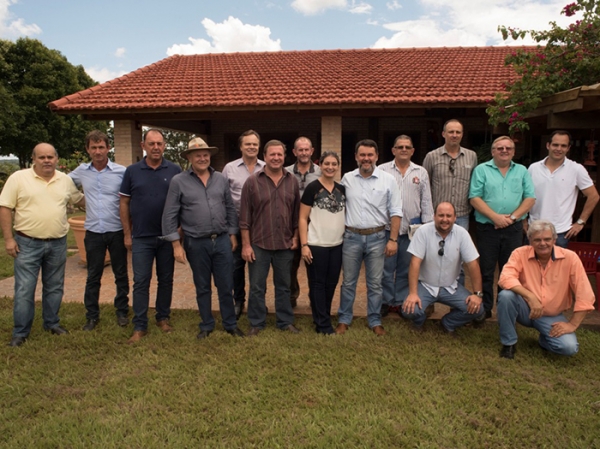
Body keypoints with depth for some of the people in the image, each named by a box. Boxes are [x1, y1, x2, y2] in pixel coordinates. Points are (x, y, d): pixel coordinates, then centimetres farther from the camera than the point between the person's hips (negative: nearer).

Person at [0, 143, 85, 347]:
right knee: (24, 289, 1)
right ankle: (20, 332, 13)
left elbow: (80, 199, 21)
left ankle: (52, 323, 30)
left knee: (54, 287, 14)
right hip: (27, 244, -3)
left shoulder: (66, 180, 5)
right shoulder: (18, 178, -7)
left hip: (58, 244, 4)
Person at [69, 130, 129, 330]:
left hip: (117, 231, -2)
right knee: (93, 276, 10)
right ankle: (92, 315, 22)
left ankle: (122, 311, 25)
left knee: (121, 275, 10)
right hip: (93, 233, 2)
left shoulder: (121, 172, -6)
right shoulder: (81, 171, 3)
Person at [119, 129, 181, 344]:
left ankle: (163, 318, 27)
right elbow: (124, 203, 5)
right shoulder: (132, 171, 1)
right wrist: (127, 234, 2)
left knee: (166, 280, 11)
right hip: (141, 237, 0)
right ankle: (140, 326, 11)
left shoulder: (175, 171, 0)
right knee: (141, 282, 3)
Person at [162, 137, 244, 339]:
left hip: (222, 240, 2)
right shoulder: (178, 181, -4)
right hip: (196, 244, -2)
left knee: (226, 286, 9)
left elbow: (230, 209, 12)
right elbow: (170, 215, -5)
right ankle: (206, 325, 29)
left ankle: (231, 324, 25)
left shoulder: (221, 179, 6)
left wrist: (233, 234, 8)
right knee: (202, 288, 12)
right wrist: (176, 244, -8)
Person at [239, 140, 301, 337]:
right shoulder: (252, 182, -5)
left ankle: (286, 321, 28)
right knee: (257, 287, 8)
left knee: (284, 286, 15)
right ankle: (256, 323, 23)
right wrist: (246, 244, -8)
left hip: (285, 244, 2)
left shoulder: (292, 181, 3)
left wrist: (295, 237, 4)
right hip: (259, 244, -2)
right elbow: (245, 216, -5)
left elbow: (297, 212, 9)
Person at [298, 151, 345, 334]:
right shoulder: (312, 188, -7)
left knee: (331, 283, 12)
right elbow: (302, 218, -8)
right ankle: (323, 324, 13)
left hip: (337, 245, 5)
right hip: (316, 245, -5)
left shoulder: (342, 189, 8)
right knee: (318, 284, 4)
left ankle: (323, 318, 28)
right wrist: (304, 245, -14)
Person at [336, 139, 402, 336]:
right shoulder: (347, 179, 3)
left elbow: (395, 212, -1)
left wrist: (393, 239, -6)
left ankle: (375, 321, 22)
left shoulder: (388, 180, -1)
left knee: (375, 283, 8)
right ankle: (344, 319, 22)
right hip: (351, 237, 1)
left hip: (377, 238, -1)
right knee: (348, 282, 9)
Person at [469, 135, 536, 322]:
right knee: (486, 270, 4)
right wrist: (495, 217, -15)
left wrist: (512, 217, -10)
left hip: (514, 228, 2)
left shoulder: (522, 171, 10)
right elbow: (475, 198, -6)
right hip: (487, 227, -2)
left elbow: (530, 198, 3)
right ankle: (484, 308, 15)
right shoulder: (481, 170, 2)